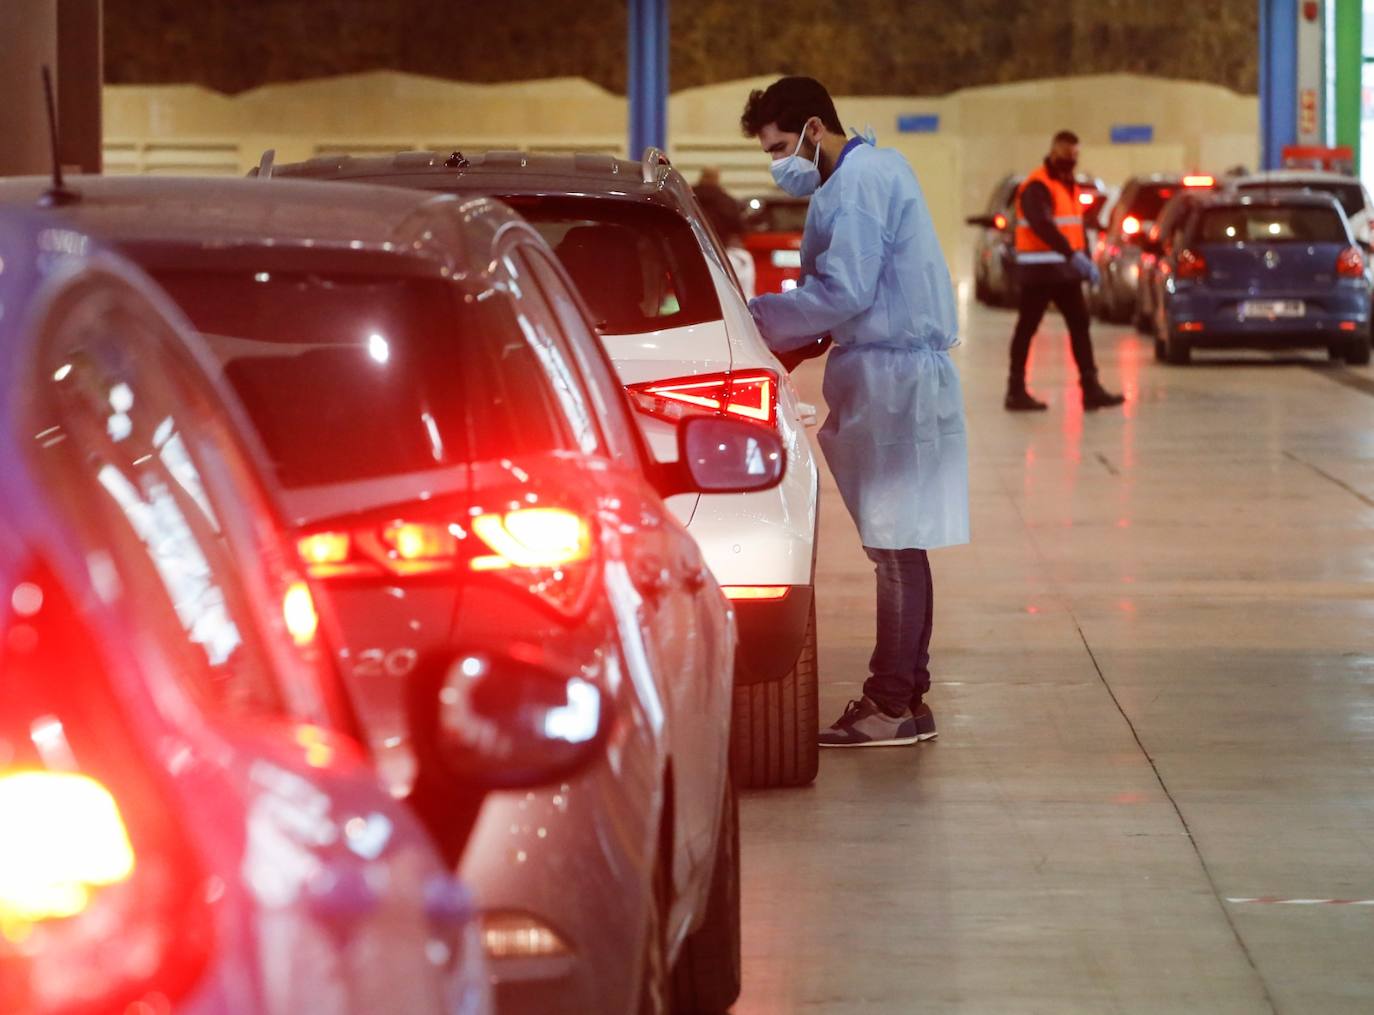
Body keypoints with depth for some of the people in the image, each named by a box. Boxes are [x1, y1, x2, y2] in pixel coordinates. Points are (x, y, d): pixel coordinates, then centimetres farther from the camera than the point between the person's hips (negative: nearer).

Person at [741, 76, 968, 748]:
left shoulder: (858, 183, -14)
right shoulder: (874, 168, 18)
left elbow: (846, 290, -20)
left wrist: (757, 318, -12)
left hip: (894, 382, -11)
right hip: (895, 375, 11)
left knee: (895, 547, -8)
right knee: (898, 548, 12)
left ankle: (892, 705, -6)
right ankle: (907, 697, 17)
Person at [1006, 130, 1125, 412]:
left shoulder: (1069, 185, 17)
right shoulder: (1037, 186, -13)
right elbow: (1042, 225, -27)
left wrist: (1086, 260, 11)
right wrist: (1073, 254, -36)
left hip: (1065, 269, 9)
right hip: (1039, 270, -9)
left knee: (1080, 325, 4)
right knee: (1027, 328, -2)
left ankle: (1090, 388, 3)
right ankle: (1016, 391, 4)